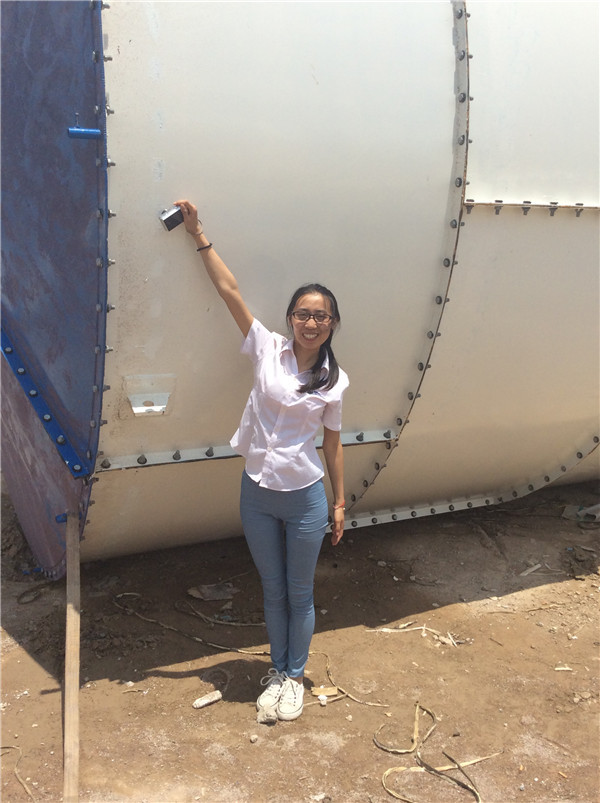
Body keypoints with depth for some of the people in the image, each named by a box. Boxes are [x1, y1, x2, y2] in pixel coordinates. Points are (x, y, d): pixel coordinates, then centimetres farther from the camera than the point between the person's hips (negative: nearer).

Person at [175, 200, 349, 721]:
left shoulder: (334, 380, -4)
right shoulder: (268, 350, -5)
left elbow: (333, 443, 3)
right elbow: (230, 291, -8)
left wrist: (340, 504, 6)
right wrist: (199, 236, -9)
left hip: (305, 499, -1)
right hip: (257, 494, 1)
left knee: (299, 595, 13)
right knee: (273, 592, 17)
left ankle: (295, 676, 34)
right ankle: (277, 671, 37)